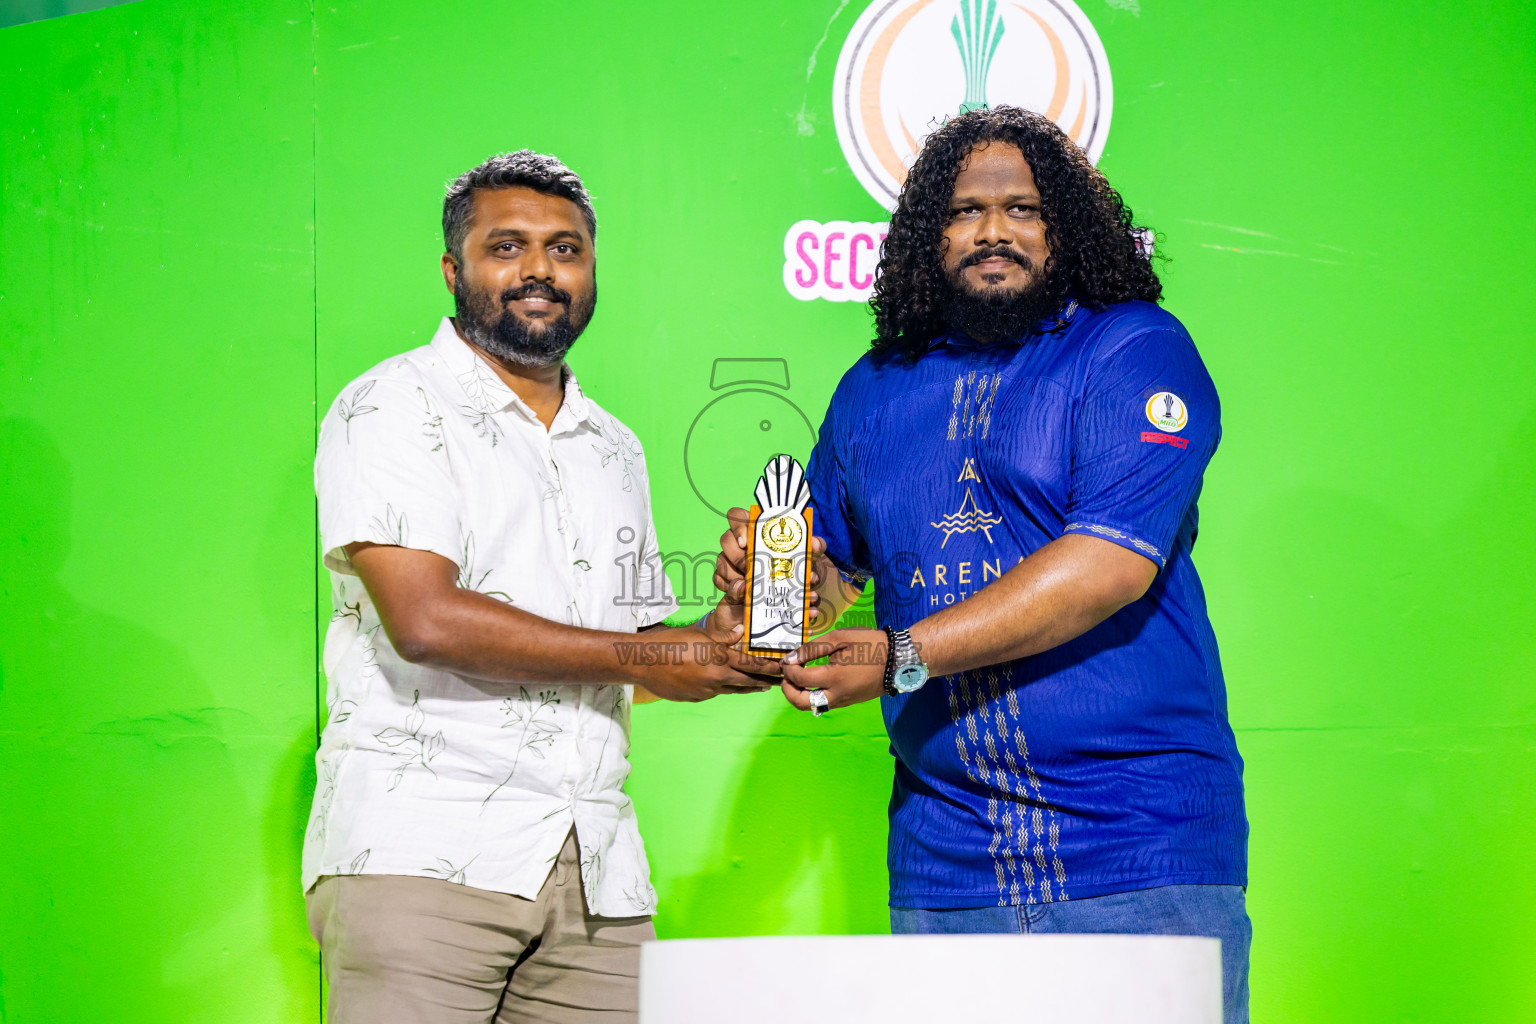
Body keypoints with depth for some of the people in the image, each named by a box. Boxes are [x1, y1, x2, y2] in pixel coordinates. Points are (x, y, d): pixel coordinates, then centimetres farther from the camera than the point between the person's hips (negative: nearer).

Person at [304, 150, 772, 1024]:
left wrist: (731, 632, 4)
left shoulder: (615, 450, 23)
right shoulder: (395, 409, 1)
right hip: (422, 854, -6)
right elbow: (425, 622, -13)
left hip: (596, 874, 6)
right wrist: (642, 659, -6)